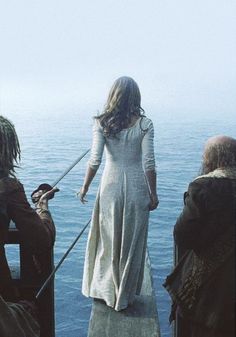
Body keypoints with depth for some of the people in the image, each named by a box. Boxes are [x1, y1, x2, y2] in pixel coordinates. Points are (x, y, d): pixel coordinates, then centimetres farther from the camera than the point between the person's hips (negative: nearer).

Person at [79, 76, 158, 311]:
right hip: (137, 188, -1)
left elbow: (95, 159, -9)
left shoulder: (102, 123, -6)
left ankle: (105, 290, 30)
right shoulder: (144, 124, -7)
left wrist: (85, 186, 4)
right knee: (132, 242, 12)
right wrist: (153, 194, -1)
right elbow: (148, 163, -10)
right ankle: (125, 295, 25)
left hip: (111, 187, 1)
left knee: (108, 240, 17)